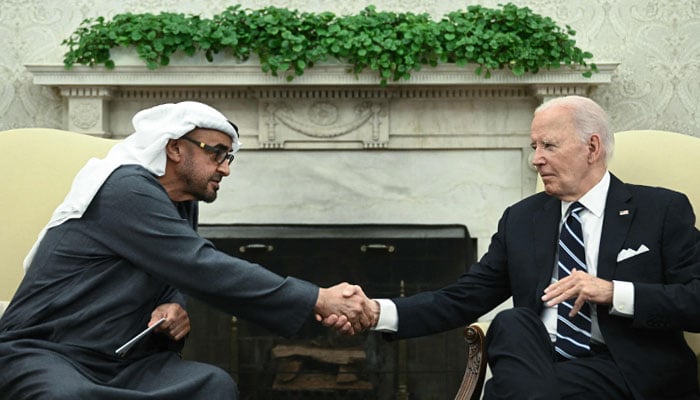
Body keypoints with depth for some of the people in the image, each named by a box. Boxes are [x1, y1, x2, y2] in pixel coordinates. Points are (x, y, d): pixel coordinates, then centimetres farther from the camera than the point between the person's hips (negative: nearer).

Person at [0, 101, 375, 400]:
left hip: (121, 361, 7)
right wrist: (319, 300, -26)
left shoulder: (182, 204, 11)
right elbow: (205, 270, -26)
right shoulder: (127, 189, -18)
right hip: (41, 352, -7)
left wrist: (172, 307, -12)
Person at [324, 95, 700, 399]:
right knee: (514, 322, -30)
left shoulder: (663, 210, 4)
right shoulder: (521, 219, 13)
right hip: (536, 364, 4)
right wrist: (379, 312, -9)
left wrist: (615, 293, -18)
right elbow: (464, 297, 6)